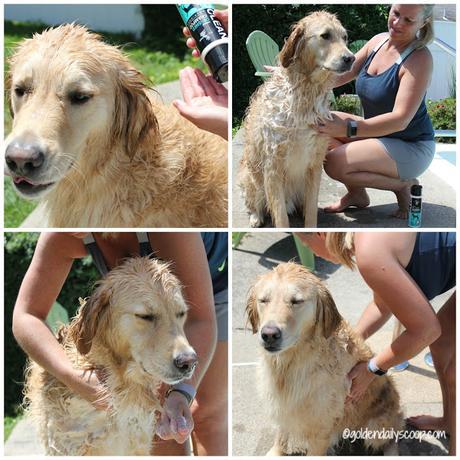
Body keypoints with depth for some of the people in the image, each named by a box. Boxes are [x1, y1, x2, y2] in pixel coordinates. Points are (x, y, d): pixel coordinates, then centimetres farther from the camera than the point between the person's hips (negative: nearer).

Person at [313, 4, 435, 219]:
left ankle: (403, 184, -4)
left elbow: (400, 119, -29)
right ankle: (356, 192, 5)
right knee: (320, 125, -6)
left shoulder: (419, 58, -21)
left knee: (334, 163, -24)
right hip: (378, 132, 8)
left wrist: (348, 129, -40)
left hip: (411, 147, -8)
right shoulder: (379, 41, 0)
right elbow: (342, 74, 1)